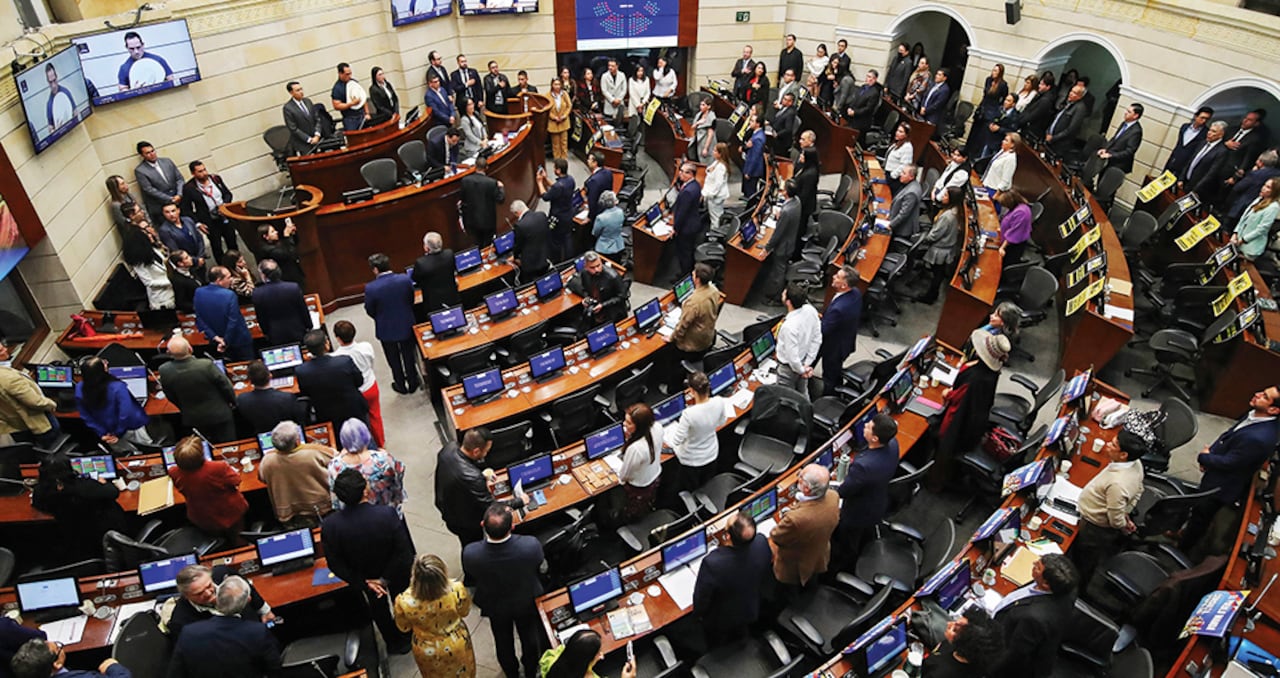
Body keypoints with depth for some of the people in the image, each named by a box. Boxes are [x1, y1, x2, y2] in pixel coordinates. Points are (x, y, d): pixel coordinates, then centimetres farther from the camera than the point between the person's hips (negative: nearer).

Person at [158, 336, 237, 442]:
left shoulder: (164, 371, -19)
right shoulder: (206, 365, -30)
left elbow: (171, 398, -2)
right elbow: (225, 385, -15)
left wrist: (185, 409, 16)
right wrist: (232, 401, 6)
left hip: (191, 420, 3)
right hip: (219, 415, -3)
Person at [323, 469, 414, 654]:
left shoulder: (330, 526, -31)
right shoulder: (388, 514, -38)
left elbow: (335, 564, -19)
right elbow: (404, 552, -30)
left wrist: (364, 582, -9)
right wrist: (385, 579, -16)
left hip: (367, 576, 2)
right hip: (397, 575, -2)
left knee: (378, 607, 32)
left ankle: (394, 642, 55)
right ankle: (408, 636, 55)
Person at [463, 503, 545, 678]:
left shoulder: (470, 554, -39)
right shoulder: (531, 545, -41)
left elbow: (472, 581, -16)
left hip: (495, 606, 0)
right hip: (527, 603, 0)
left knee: (503, 641, 31)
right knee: (530, 637, 31)